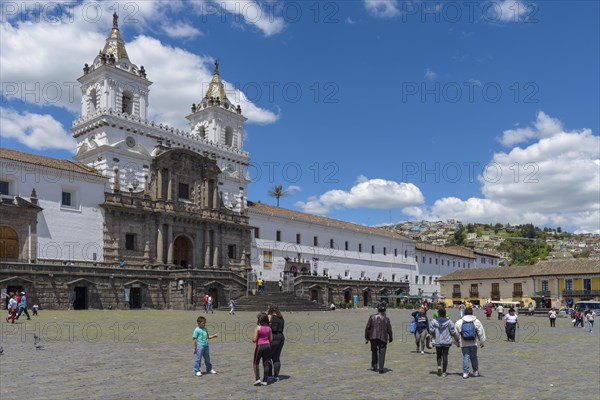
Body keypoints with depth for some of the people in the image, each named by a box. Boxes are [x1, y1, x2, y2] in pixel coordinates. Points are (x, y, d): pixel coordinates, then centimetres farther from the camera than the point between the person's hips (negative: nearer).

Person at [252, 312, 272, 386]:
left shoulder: (257, 328, -14)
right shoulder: (268, 328, 3)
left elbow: (254, 340, -16)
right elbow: (271, 339, 7)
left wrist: (253, 339, 5)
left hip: (260, 346, -5)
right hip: (267, 346, 5)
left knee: (255, 363, 11)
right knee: (266, 363, 10)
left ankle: (257, 379, 2)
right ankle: (265, 381, 13)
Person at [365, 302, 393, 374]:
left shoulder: (372, 317, -1)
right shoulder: (386, 319, -4)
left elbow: (367, 328, 1)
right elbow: (389, 330, -1)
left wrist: (366, 337, 12)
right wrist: (390, 338, 14)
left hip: (373, 337, 2)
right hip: (383, 338, -2)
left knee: (374, 351, 22)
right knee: (382, 353, 4)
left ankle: (374, 366, 22)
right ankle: (381, 369, -1)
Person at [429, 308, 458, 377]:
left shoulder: (433, 321, -6)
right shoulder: (449, 322, -8)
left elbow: (431, 331, -4)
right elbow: (453, 332, -3)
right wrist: (456, 336, 18)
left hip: (438, 342, 1)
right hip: (447, 342, 0)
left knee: (438, 355, 18)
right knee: (445, 356, 4)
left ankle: (439, 366, -4)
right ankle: (444, 372, 5)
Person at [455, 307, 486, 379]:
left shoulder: (459, 322, 0)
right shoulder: (476, 321, 2)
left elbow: (456, 334, 6)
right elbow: (481, 333, 4)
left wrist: (457, 342, 18)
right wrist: (482, 342, 13)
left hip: (464, 344, -1)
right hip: (473, 343, 1)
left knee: (465, 357, 2)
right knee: (474, 357, 14)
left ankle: (465, 372, -3)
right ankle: (475, 371, 23)